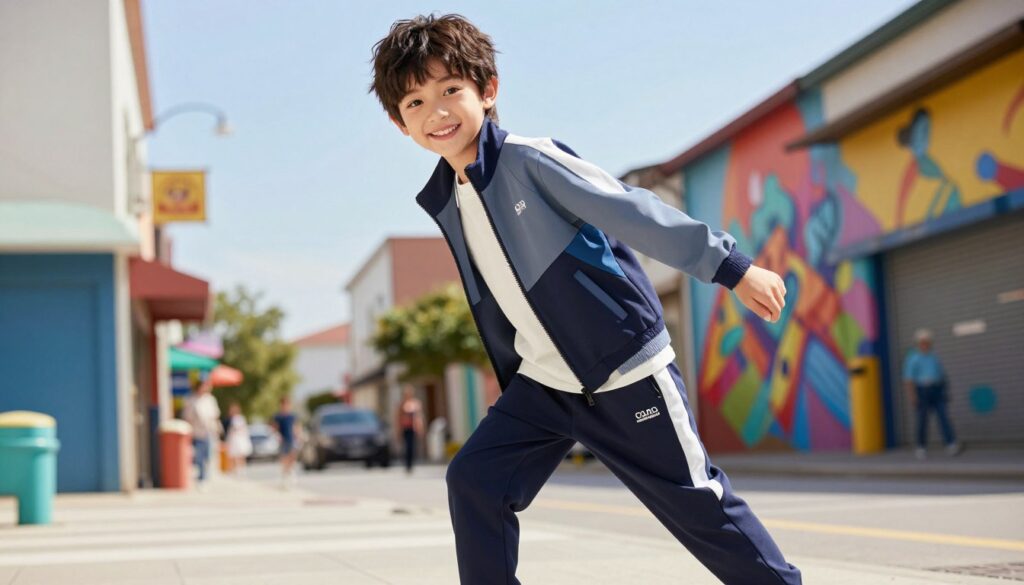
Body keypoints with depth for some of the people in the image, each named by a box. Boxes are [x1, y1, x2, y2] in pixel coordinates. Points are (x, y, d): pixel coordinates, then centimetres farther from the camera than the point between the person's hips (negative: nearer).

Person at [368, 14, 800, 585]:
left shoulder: (529, 160, -17)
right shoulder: (443, 202, 5)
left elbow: (636, 213, -19)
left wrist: (731, 267, -19)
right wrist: (512, 375, 22)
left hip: (627, 371, -6)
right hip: (543, 384, 6)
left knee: (695, 500, 2)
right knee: (474, 480, -6)